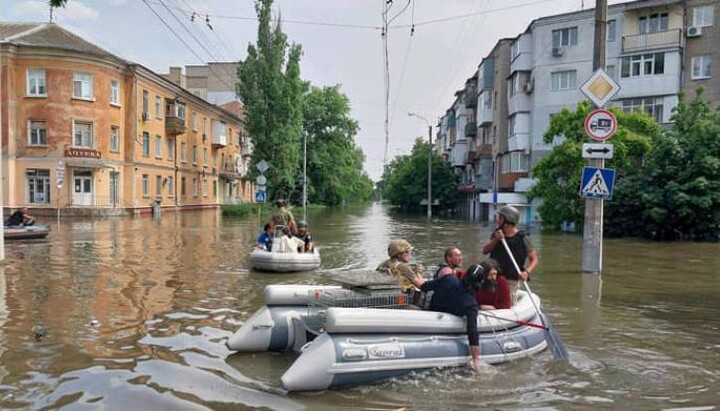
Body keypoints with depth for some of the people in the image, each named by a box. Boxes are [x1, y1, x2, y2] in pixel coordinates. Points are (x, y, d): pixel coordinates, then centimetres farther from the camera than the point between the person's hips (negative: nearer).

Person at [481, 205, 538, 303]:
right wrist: (495, 240, -19)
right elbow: (484, 251, -4)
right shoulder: (496, 234, 4)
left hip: (510, 281, -4)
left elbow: (534, 260, -11)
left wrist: (527, 272, -29)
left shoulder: (522, 239, -11)